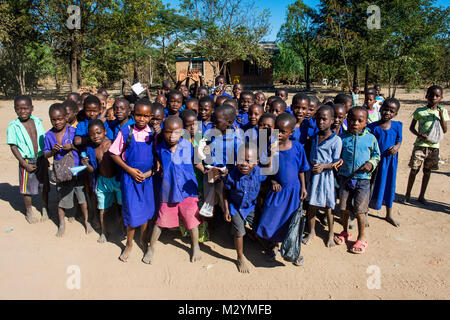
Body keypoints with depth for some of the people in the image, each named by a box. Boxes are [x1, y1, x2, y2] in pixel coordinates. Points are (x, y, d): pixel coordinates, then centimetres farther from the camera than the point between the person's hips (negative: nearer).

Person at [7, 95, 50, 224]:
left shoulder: (38, 122, 0)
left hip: (41, 159, 3)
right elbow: (13, 147, -10)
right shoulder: (13, 126, -10)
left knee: (44, 185, 13)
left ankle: (45, 209, 32)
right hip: (27, 161, -3)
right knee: (27, 188, 9)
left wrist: (45, 158, 7)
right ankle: (29, 212, 27)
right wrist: (24, 164, -14)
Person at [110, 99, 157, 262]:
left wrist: (151, 170, -8)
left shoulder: (153, 133, -2)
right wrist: (129, 169, -14)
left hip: (148, 176, 3)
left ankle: (143, 238, 36)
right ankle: (129, 244, 24)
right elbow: (114, 154, -4)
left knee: (146, 209, 13)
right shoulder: (126, 132, -9)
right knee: (132, 211, 1)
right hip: (130, 176, -2)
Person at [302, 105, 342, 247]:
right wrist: (312, 166, -5)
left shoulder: (336, 140, -11)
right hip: (313, 174, 4)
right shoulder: (314, 137, 5)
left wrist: (324, 166, -26)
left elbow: (336, 162, -11)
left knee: (328, 207, 8)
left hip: (327, 176, -4)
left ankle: (331, 233, 28)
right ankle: (311, 232, 30)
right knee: (311, 205, 12)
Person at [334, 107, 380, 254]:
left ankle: (362, 238, 19)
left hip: (362, 180, -2)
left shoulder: (370, 138, -3)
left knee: (359, 210, 1)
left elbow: (377, 155, 10)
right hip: (345, 178, 2)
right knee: (344, 208, 10)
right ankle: (345, 232, 34)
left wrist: (371, 163, -10)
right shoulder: (342, 138, -1)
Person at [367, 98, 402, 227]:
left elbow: (399, 140, 9)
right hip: (376, 162, -4)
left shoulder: (397, 125, -3)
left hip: (391, 161, 4)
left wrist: (396, 147, -13)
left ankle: (389, 215, 38)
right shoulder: (372, 127, -13)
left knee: (389, 187, 18)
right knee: (372, 188, 7)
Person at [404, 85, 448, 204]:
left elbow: (444, 130, 1)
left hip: (434, 146, 3)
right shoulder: (420, 111, -4)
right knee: (414, 169, -2)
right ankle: (408, 194, 13)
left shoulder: (443, 111, 4)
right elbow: (411, 127, 2)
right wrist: (420, 135, -16)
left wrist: (441, 116, -12)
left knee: (427, 171, 11)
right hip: (420, 145, -3)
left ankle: (421, 196, 22)